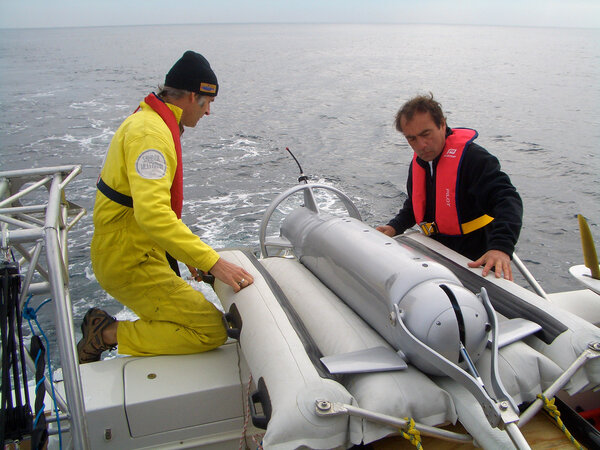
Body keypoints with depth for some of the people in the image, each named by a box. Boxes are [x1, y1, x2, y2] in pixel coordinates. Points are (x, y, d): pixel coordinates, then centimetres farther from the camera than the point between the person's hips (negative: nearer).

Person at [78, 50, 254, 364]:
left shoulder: (151, 121, 15)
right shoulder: (150, 132, -20)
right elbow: (153, 213, -33)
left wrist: (188, 253, 21)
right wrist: (211, 262, -35)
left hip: (141, 252, 10)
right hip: (130, 261, -10)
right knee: (212, 331, -13)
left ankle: (104, 330, 15)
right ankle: (107, 334, -6)